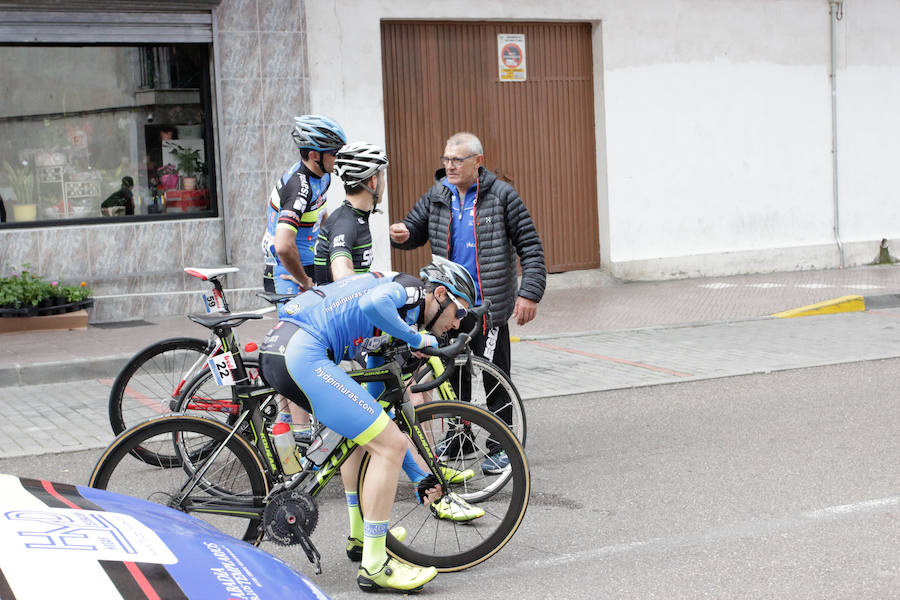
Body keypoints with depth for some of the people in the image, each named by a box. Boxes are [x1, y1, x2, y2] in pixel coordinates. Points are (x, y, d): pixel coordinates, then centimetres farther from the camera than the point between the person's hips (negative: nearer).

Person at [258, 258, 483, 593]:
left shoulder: (400, 308, 30)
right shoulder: (411, 289, 2)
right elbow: (373, 304, -26)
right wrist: (414, 338, -7)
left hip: (276, 350, 11)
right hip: (303, 355, -11)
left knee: (365, 429, 30)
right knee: (390, 445, -9)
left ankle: (360, 536, 36)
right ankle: (373, 566, -5)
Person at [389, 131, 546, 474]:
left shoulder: (501, 195, -6)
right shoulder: (437, 197, 6)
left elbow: (530, 247, -4)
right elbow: (416, 229, 16)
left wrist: (530, 293, -11)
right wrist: (402, 235, -9)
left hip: (489, 305, -4)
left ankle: (501, 448, 12)